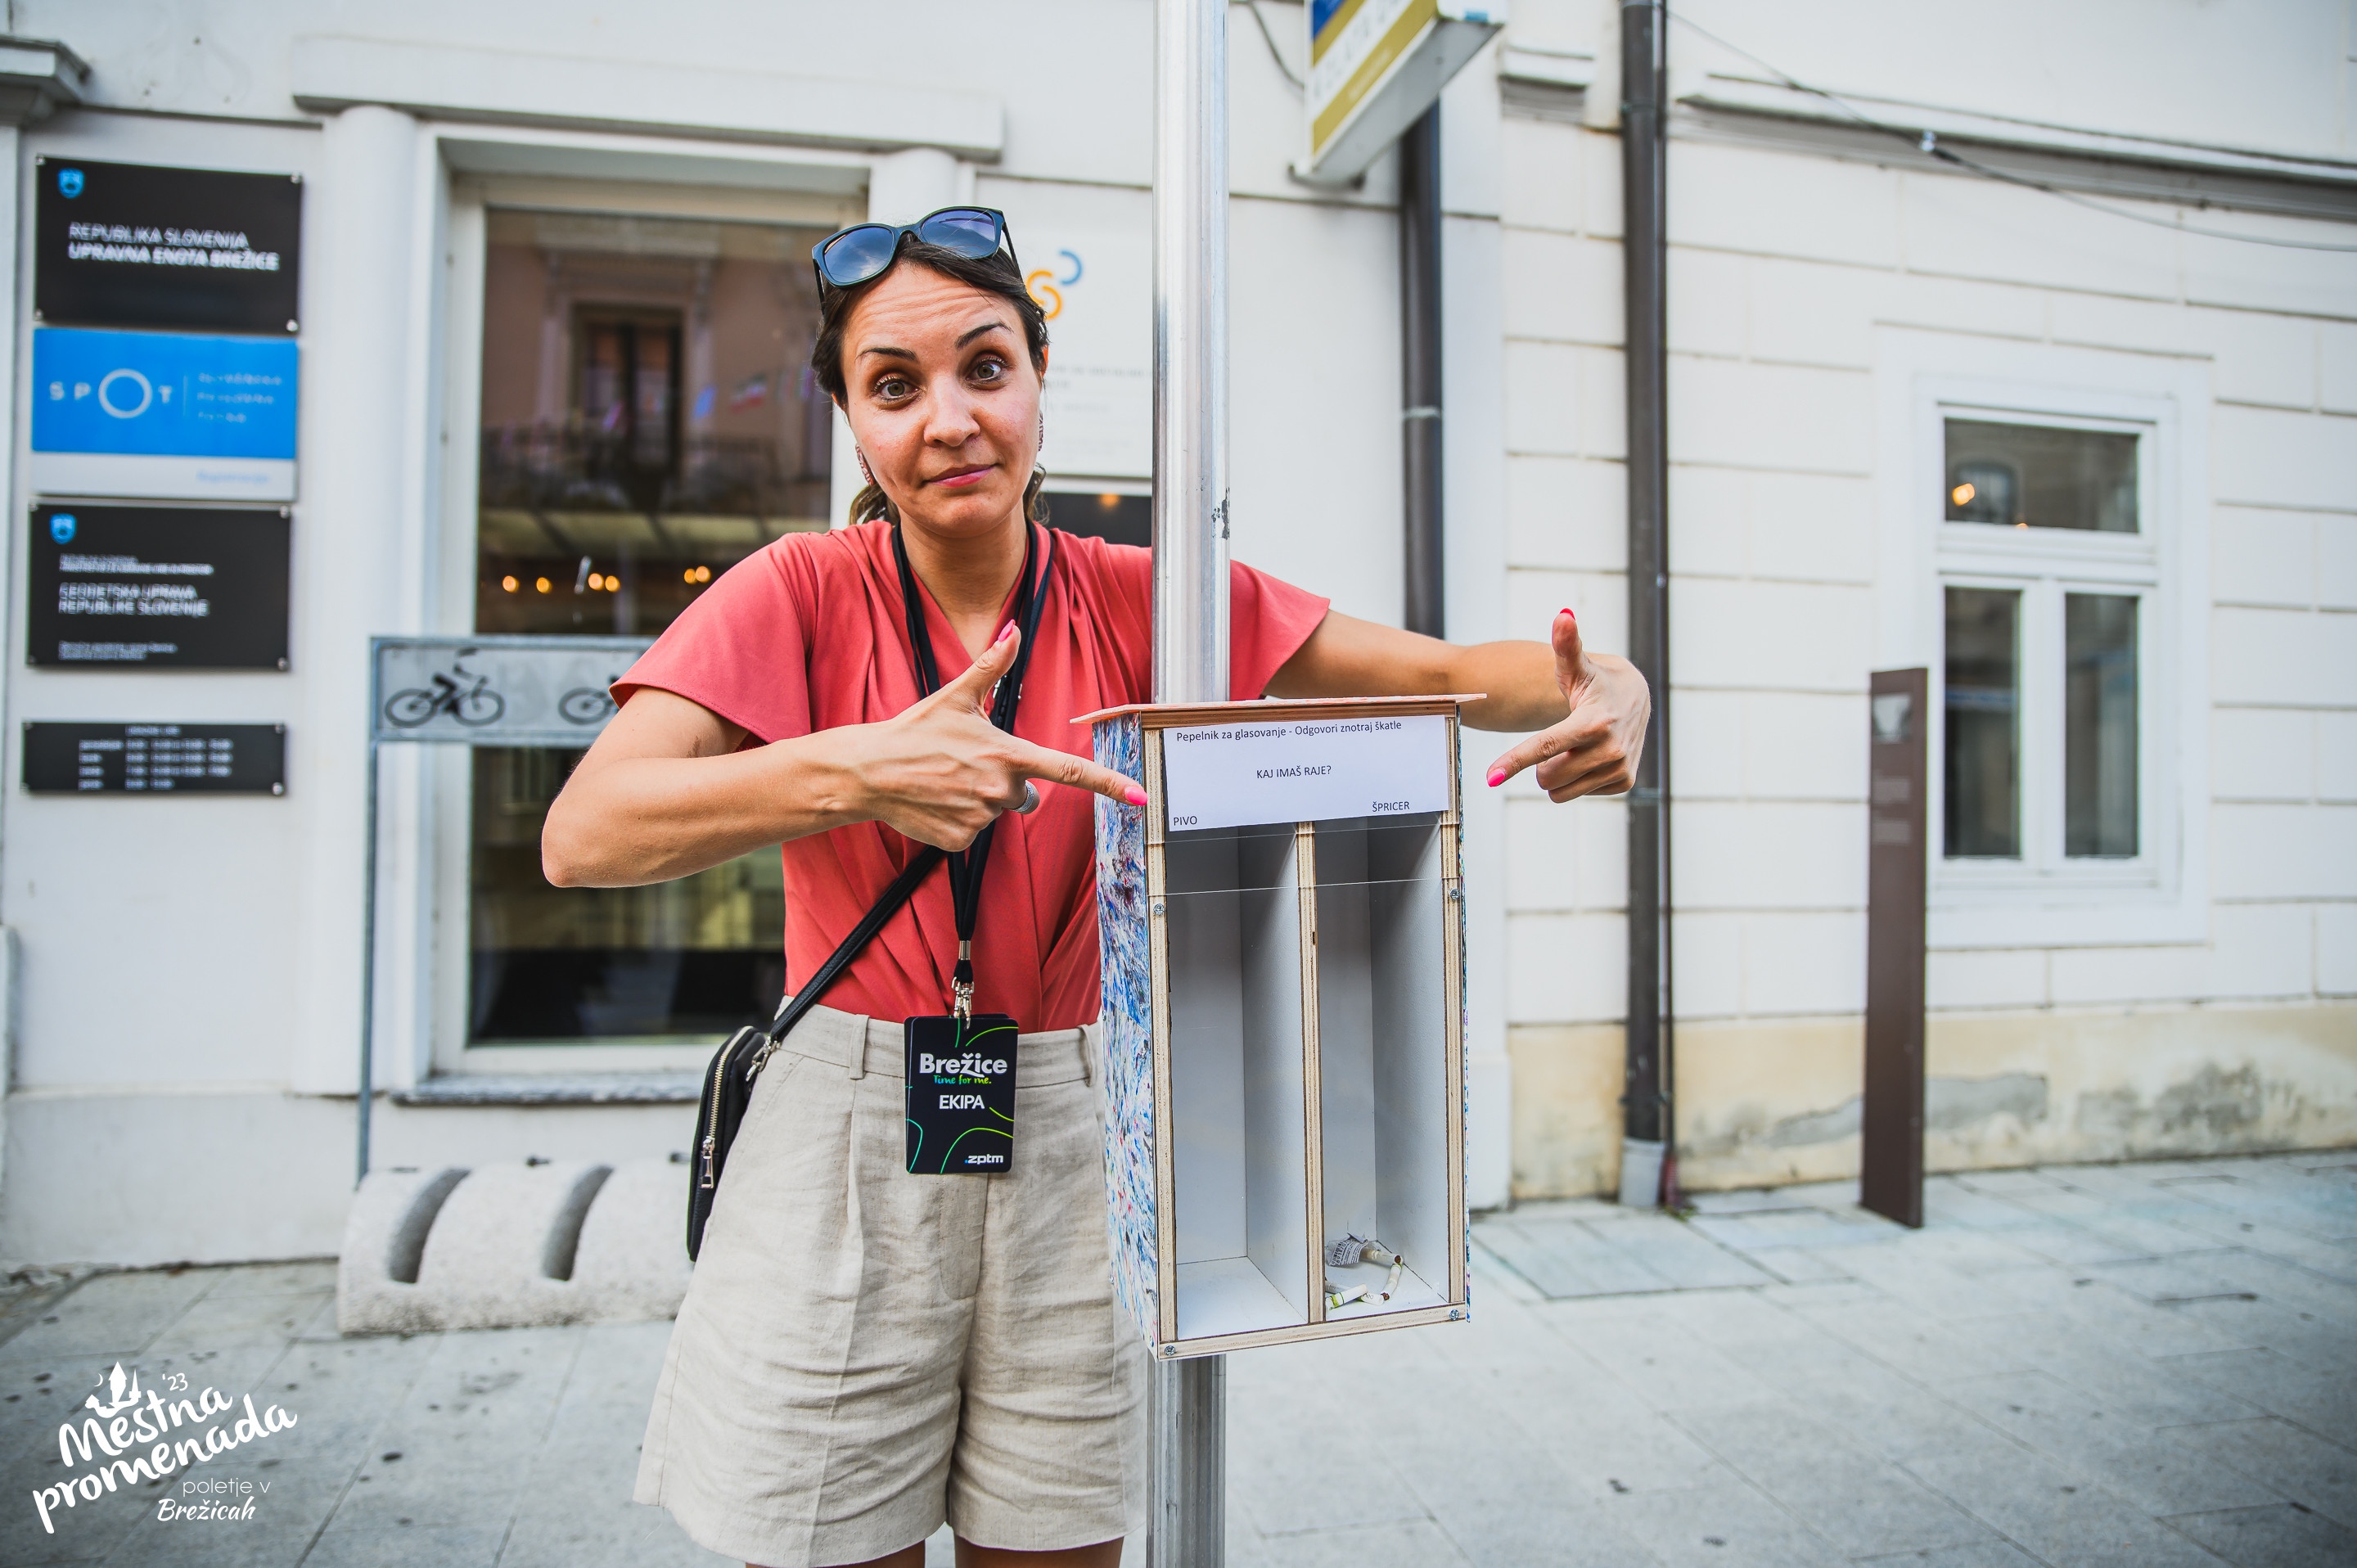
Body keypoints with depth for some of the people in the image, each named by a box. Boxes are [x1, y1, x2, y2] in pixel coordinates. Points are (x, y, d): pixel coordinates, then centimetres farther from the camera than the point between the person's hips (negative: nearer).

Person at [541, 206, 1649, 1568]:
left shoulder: (1141, 600, 0)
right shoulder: (804, 592, -4)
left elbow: (1446, 675, -2)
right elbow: (582, 837, -16)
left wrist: (1599, 692, -23)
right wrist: (851, 771, -29)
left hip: (1076, 1149, 2)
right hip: (848, 1151, -1)